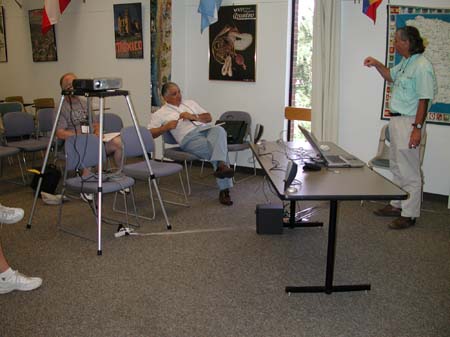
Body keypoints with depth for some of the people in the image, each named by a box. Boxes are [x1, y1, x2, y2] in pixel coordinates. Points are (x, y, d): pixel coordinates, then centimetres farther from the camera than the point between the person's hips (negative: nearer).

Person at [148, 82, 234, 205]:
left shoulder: (190, 103, 30)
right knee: (219, 148, -32)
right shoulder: (160, 113, 18)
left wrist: (193, 117, 5)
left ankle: (221, 166, -46)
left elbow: (208, 117, 24)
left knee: (219, 129, -35)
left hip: (205, 129, 4)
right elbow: (150, 133, 9)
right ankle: (225, 188, -35)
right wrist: (166, 127, -6)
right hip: (189, 138, -4)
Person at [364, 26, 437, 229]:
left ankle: (409, 214, 7)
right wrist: (376, 64, 14)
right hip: (397, 120, 10)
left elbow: (424, 100, -21)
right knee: (396, 167, 19)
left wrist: (417, 128, -24)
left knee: (409, 172, -2)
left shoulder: (422, 66, -18)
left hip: (409, 123, -10)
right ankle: (397, 205, 32)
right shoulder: (405, 62, 11)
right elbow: (390, 76, 30)